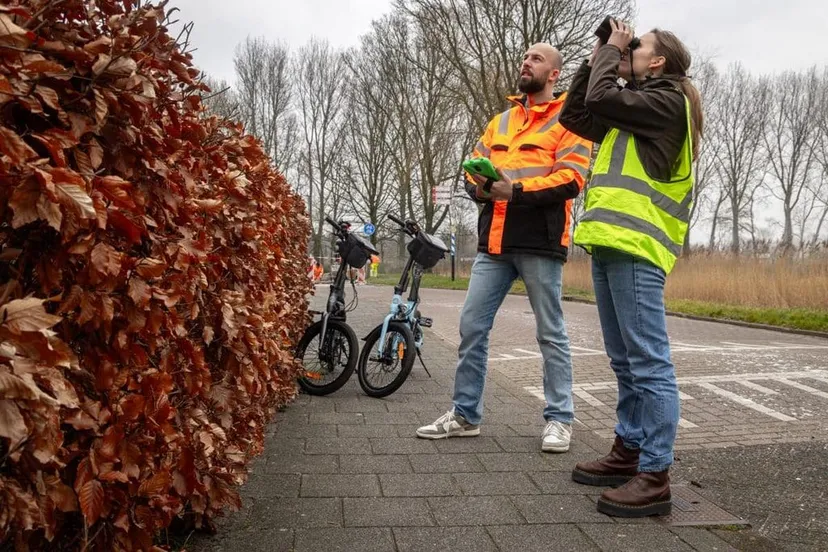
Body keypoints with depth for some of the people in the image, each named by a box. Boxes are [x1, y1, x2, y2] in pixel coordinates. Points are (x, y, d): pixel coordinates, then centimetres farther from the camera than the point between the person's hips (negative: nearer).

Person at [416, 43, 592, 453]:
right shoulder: (501, 120, 22)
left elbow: (572, 178, -10)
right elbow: (474, 168, 18)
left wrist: (517, 190, -20)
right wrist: (482, 184, -6)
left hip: (539, 242, -5)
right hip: (494, 241, 6)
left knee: (550, 335, 3)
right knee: (472, 326, 4)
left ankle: (559, 419, 14)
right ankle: (465, 414, 16)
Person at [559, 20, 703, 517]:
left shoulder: (668, 100, 0)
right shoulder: (632, 109, 26)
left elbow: (601, 98, -11)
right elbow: (575, 115, 27)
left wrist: (612, 49, 7)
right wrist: (597, 59, 23)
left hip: (637, 245, -9)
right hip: (610, 243, 10)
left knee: (649, 363, -9)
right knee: (626, 363, 12)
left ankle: (655, 476, -5)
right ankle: (629, 452, 22)